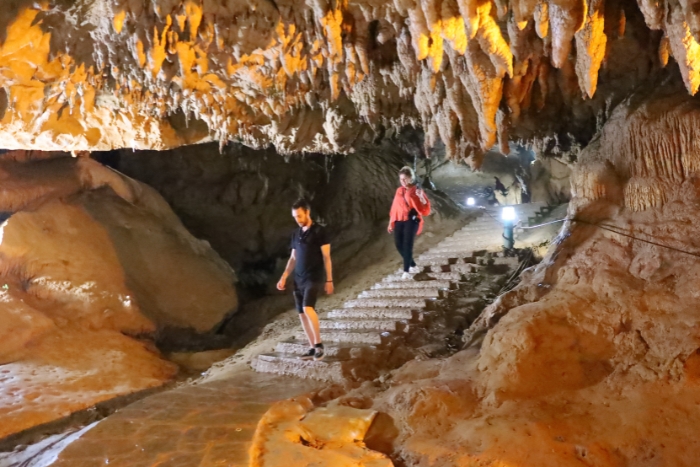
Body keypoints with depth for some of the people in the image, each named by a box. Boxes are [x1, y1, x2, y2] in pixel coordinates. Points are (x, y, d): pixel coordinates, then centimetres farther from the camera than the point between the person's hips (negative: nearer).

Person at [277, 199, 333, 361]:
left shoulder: (319, 231, -5)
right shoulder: (296, 234, 13)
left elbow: (326, 257, -6)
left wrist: (329, 280, -9)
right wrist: (283, 278, 11)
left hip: (314, 278, -7)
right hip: (298, 279, 7)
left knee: (308, 308, -24)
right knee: (302, 314, 4)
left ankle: (319, 345, -12)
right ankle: (312, 348, 12)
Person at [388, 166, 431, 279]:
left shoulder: (417, 190, -3)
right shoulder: (399, 191, 11)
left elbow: (426, 209, -10)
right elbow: (395, 207, 15)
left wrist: (421, 197, -26)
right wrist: (391, 223, 14)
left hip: (411, 220, -5)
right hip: (399, 221, 5)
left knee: (407, 245, -14)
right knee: (399, 245, 4)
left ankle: (406, 271, -11)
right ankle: (413, 266, 22)